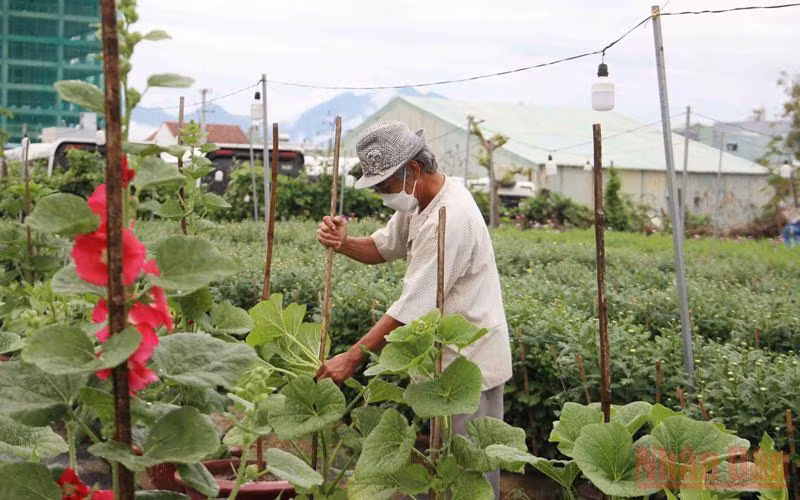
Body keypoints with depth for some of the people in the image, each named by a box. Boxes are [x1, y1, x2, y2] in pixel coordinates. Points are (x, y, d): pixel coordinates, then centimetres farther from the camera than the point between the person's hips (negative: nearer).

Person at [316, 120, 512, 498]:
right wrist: (342, 243, -7)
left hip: (469, 363, -10)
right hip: (447, 357, 10)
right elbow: (381, 247, 16)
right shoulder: (417, 203, 5)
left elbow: (413, 308, -26)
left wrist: (353, 357, -23)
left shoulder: (448, 219, -26)